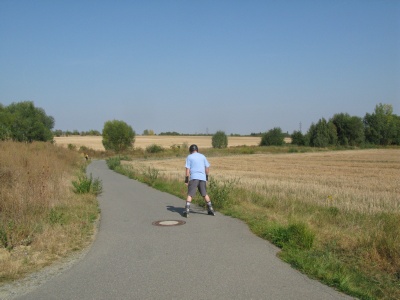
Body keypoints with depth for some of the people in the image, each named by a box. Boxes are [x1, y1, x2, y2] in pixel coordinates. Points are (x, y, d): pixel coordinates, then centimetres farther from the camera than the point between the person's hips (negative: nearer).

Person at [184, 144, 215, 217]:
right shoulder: (202, 156, 13)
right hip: (202, 177, 4)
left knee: (190, 194, -4)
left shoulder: (189, 157, 4)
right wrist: (206, 177, 23)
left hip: (194, 178, -4)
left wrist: (186, 180, -1)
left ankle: (187, 211, -14)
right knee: (205, 194, 15)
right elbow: (207, 167, 13)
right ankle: (210, 210, 17)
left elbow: (187, 169, -3)